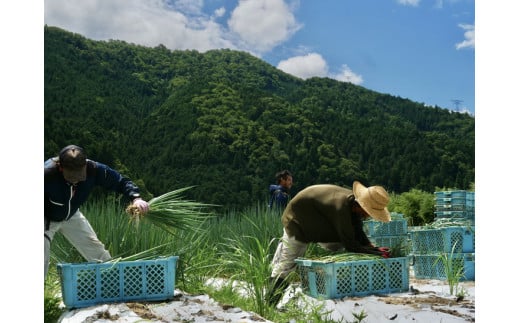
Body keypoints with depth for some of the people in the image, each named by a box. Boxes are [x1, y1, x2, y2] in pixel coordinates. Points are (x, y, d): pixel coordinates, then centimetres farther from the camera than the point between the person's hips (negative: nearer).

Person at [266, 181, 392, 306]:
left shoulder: (354, 201, -13)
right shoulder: (341, 207, -39)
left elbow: (359, 234, -3)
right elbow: (350, 245, -34)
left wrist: (373, 247, -18)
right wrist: (375, 253, -34)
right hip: (297, 221, -9)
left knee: (339, 250, 7)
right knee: (288, 263, -4)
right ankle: (269, 304, 10)